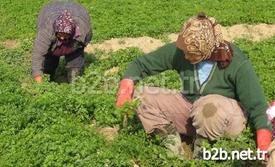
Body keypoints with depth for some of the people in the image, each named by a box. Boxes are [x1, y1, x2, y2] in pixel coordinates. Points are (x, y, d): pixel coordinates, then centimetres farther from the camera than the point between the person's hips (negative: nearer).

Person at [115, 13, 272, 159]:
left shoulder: (237, 63, -25)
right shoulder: (179, 50, -15)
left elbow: (258, 107, -22)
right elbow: (142, 63, -5)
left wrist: (264, 152, -31)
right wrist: (127, 81, -26)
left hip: (227, 117, -3)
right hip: (190, 109, 4)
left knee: (210, 106, -41)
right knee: (141, 97, -13)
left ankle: (201, 152, -12)